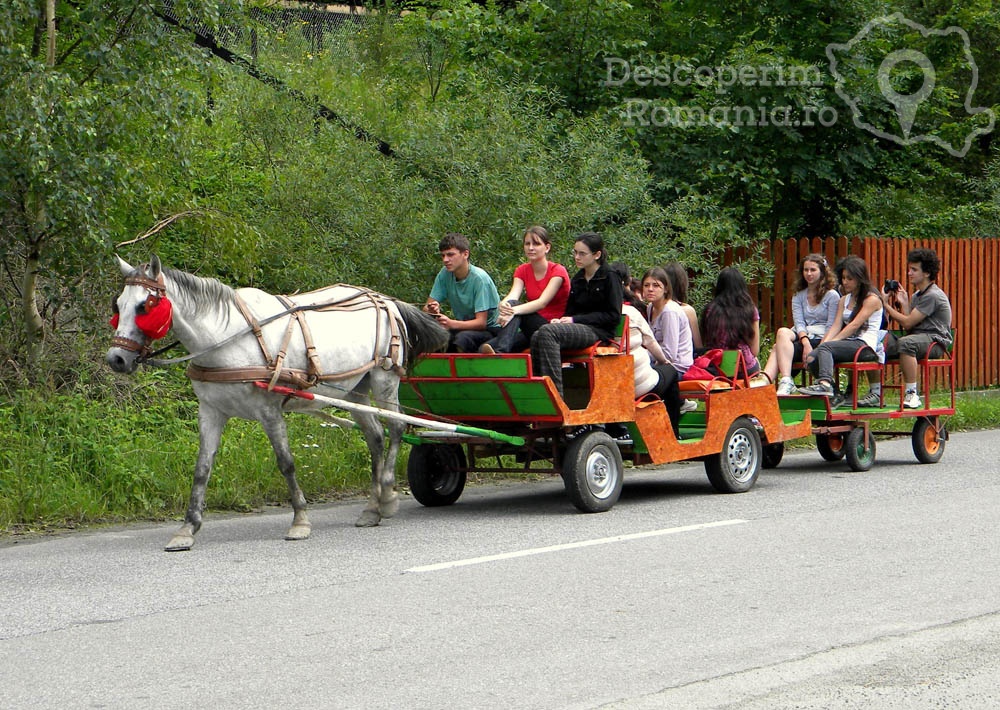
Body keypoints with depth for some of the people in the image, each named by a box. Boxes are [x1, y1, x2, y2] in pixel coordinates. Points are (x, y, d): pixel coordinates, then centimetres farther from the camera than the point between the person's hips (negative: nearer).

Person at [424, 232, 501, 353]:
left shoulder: (479, 278, -18)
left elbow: (481, 322, -21)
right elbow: (426, 308, -1)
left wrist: (451, 324, -37)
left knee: (462, 338, -36)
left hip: (488, 329, -5)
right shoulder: (444, 274, -3)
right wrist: (432, 310, -26)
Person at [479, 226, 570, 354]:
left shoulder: (558, 271, -7)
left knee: (514, 306, -31)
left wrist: (514, 310, -39)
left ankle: (500, 351, -50)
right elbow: (512, 296, -9)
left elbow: (542, 302, -22)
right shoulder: (522, 271, 10)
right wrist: (503, 305, -36)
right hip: (530, 331, 5)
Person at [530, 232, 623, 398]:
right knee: (537, 337, -27)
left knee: (547, 332, -32)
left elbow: (613, 316, -7)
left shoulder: (610, 278, -1)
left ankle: (555, 395, -39)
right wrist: (560, 320, -1)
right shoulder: (577, 280, 21)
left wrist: (576, 319, -12)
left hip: (598, 332, -6)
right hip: (577, 328, 6)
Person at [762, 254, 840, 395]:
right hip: (802, 336, 4)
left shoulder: (832, 296, 4)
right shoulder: (799, 296, 19)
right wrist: (805, 343, -15)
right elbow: (799, 323, 5)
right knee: (783, 332, -31)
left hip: (821, 340, -4)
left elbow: (831, 328, -3)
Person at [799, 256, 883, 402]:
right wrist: (823, 343, -11)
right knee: (812, 358, -19)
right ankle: (834, 394, -14)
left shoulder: (872, 299, -2)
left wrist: (827, 343, -18)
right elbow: (836, 326, 9)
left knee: (826, 347, -32)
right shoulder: (844, 300, 22)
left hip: (865, 346, -7)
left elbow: (854, 325, -12)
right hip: (848, 345, 7)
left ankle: (825, 384, -51)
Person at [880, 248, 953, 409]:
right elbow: (908, 326, 12)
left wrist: (886, 305, -7)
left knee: (905, 343, -41)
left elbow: (908, 323, -15)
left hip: (936, 341, -9)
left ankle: (911, 394, -38)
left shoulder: (933, 296, -11)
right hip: (918, 338, 9)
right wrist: (904, 304, 6)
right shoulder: (917, 295, 20)